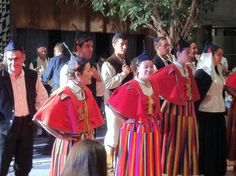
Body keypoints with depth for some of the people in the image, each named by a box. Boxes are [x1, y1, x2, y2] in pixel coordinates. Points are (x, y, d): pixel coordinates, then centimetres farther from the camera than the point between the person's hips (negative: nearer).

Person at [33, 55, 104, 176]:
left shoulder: (86, 92, 3)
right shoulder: (64, 95, -20)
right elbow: (41, 118, -22)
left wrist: (90, 131, 5)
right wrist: (60, 136, -16)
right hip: (70, 144, -7)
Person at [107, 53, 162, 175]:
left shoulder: (152, 87, 8)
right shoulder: (130, 87, -14)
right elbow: (112, 104, -14)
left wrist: (155, 121, 11)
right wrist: (125, 121, -10)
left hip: (151, 130, 7)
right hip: (135, 129, -7)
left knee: (150, 164, 12)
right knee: (135, 163, 1)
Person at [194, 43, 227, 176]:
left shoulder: (218, 70, 11)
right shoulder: (202, 72, -13)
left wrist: (224, 109, 16)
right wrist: (199, 108, -12)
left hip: (219, 112, 8)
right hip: (207, 113, -8)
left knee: (219, 142, 12)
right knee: (207, 143, 1)